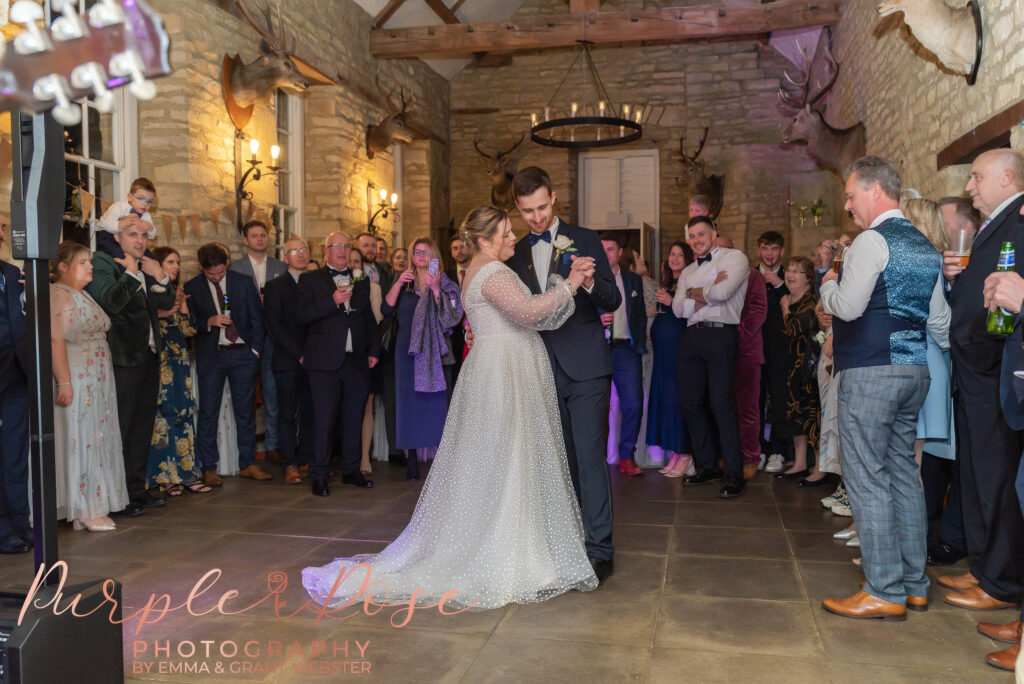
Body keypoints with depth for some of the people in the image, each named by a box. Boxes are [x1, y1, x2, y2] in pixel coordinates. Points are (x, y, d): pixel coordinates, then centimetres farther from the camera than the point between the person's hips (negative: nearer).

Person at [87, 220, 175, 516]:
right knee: (121, 428, -4)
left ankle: (137, 490, 25)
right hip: (124, 358, -8)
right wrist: (130, 273, -17)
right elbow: (110, 302, -21)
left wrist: (160, 277, -2)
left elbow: (167, 303, 14)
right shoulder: (102, 262, -7)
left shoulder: (147, 267, 14)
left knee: (143, 427, 14)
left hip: (149, 355, 8)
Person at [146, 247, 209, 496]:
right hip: (160, 360, -7)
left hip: (180, 360, 7)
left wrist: (183, 305, 0)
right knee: (163, 413, -4)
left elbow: (189, 330, 12)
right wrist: (161, 313, -20)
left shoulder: (177, 292, 17)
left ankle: (186, 472, 11)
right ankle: (166, 476, 3)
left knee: (185, 412, 6)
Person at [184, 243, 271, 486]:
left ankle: (248, 464, 17)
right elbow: (190, 323, 3)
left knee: (245, 411, 7)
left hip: (243, 355, 1)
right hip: (211, 357, -1)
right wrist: (209, 322, -16)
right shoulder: (192, 288, 2)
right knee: (208, 413, 1)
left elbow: (257, 317, 7)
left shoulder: (244, 282, 4)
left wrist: (255, 350, 1)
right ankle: (208, 468, 12)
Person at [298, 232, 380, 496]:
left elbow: (371, 319, 19)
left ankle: (351, 470, 22)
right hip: (325, 362, -4)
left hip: (357, 362, 4)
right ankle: (318, 476, 7)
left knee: (354, 419, 10)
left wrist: (374, 351, 9)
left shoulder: (362, 280, 15)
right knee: (324, 420, -3)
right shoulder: (311, 279, 5)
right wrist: (332, 301, -17)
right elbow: (301, 316, -8)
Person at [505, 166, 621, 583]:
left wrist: (588, 282, -24)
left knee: (590, 456, -7)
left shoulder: (584, 240, 0)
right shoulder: (517, 253, 11)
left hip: (585, 366, -4)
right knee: (562, 458, 12)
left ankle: (599, 548, 0)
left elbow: (613, 302, -5)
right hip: (544, 371, 4)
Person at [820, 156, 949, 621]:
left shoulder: (873, 240, -11)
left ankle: (885, 592, 0)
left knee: (867, 478, -4)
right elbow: (940, 320, 18)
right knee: (903, 474, 14)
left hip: (871, 373, -9)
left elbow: (848, 307, -19)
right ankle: (914, 584, 21)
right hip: (915, 371, 9)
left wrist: (828, 284, 0)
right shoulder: (924, 246, 17)